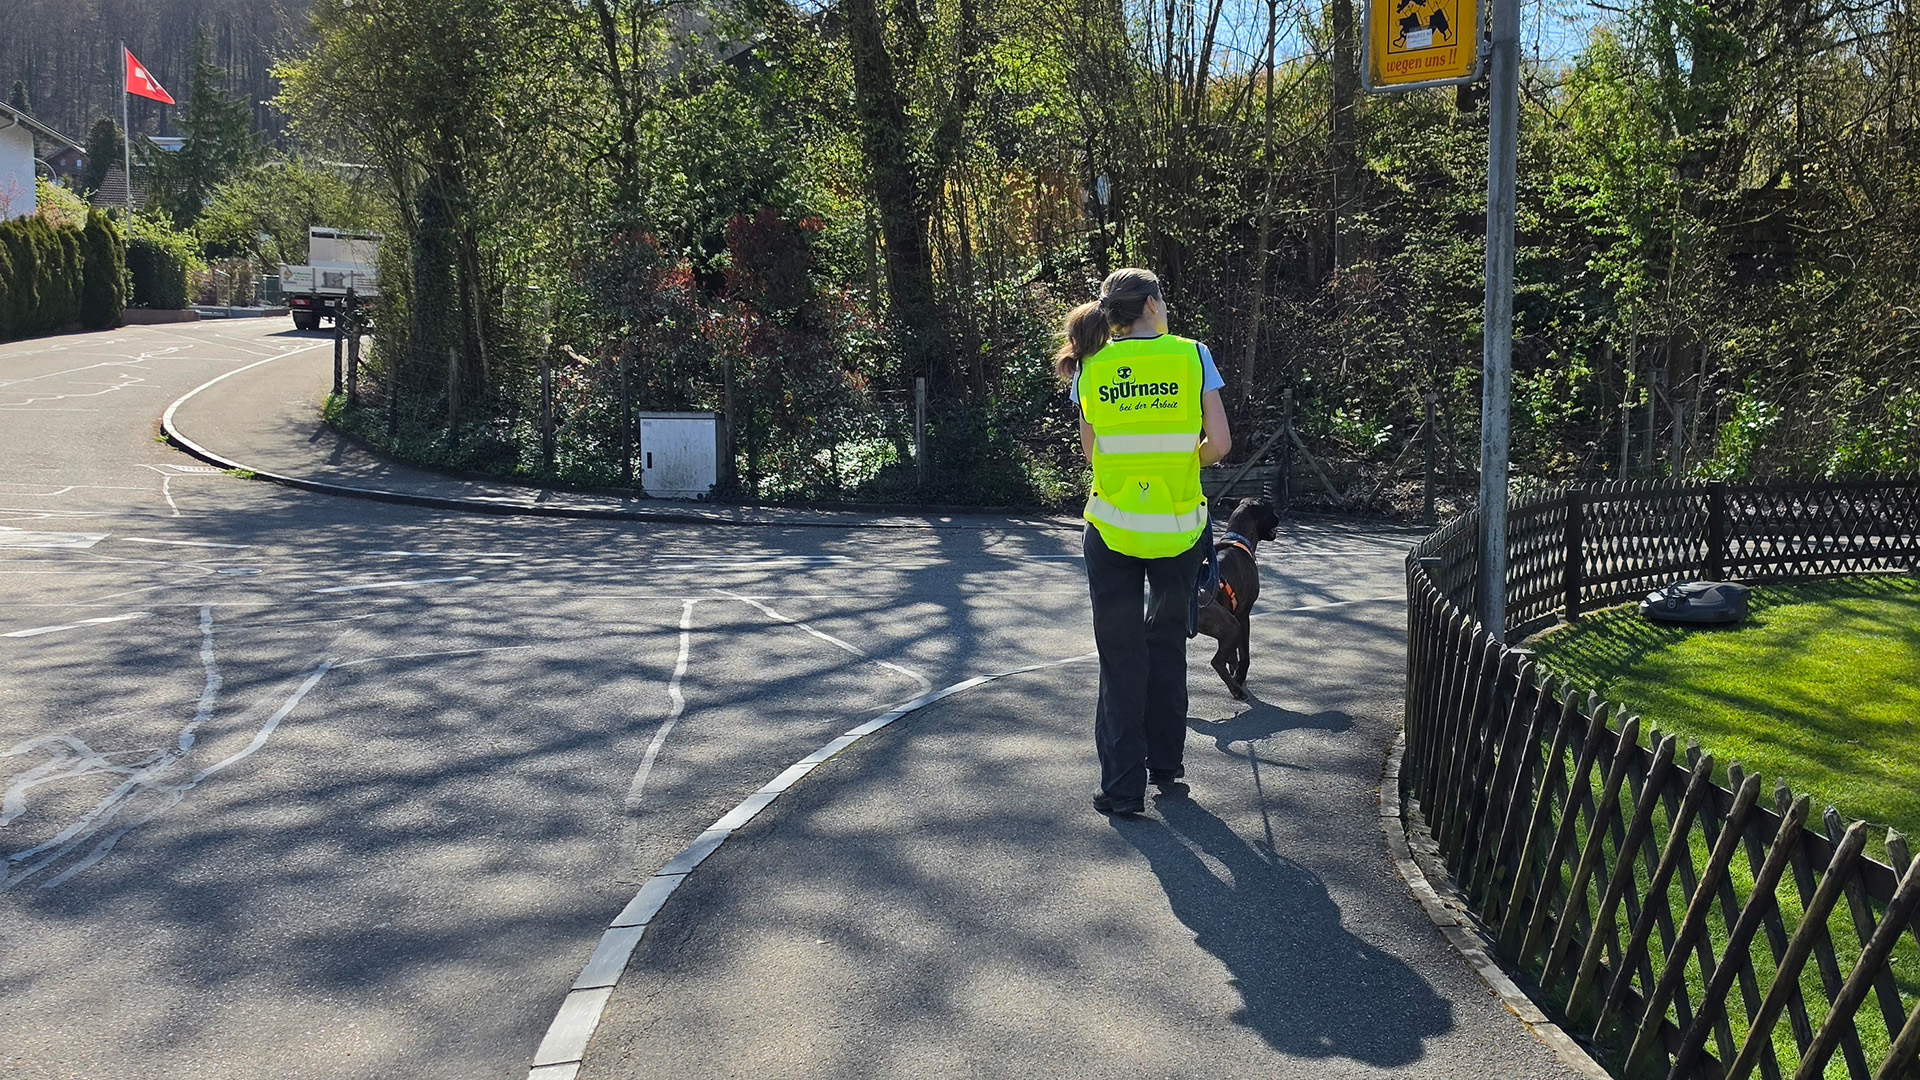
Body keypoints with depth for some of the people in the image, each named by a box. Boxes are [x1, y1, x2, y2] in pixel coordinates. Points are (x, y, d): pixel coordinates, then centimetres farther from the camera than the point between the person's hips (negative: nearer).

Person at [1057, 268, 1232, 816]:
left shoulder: (1091, 366, -1)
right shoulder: (1192, 355, -4)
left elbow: (1091, 451, 2)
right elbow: (1219, 443, -6)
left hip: (1112, 528, 0)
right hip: (1179, 528, 0)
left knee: (1121, 657, 8)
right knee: (1168, 647, 18)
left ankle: (1124, 787, 8)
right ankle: (1166, 768, 28)